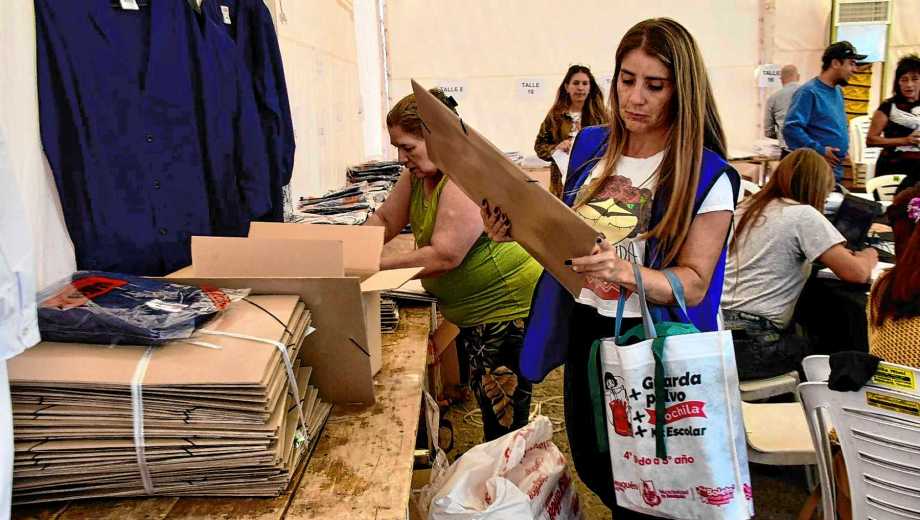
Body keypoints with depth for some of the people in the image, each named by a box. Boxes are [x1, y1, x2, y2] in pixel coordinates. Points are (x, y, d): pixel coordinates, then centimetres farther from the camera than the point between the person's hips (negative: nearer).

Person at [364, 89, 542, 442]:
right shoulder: (418, 174, 6)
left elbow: (445, 256, -28)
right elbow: (384, 220, 12)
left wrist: (375, 265, -22)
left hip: (508, 307, -10)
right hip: (472, 313, 10)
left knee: (504, 428, -3)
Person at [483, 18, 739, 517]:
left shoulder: (707, 176, -14)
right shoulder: (590, 145, 0)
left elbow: (693, 285, -16)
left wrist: (621, 270, -34)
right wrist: (519, 230, -10)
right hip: (582, 332, 5)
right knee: (591, 467, 21)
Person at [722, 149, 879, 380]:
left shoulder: (748, 207, 12)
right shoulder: (803, 215, -9)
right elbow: (856, 273, -10)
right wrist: (869, 256, 13)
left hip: (715, 326, 7)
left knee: (802, 339, 31)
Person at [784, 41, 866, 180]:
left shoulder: (838, 91, 15)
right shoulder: (809, 92, -12)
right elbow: (791, 128, -23)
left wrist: (844, 150, 14)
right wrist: (819, 150, -20)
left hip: (837, 171, 9)